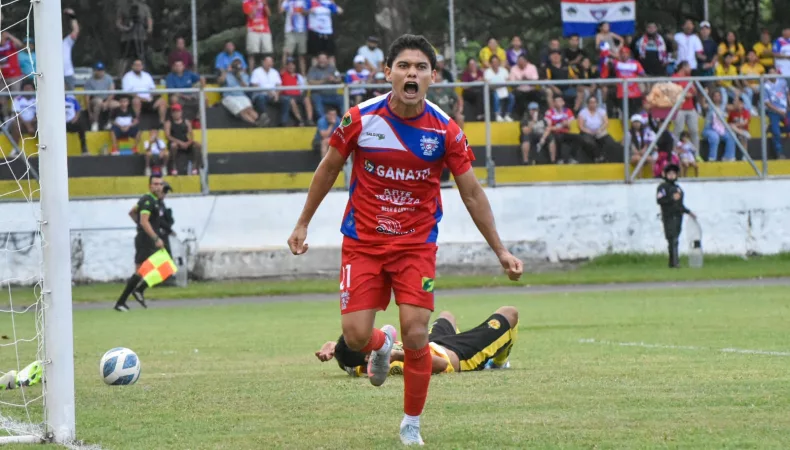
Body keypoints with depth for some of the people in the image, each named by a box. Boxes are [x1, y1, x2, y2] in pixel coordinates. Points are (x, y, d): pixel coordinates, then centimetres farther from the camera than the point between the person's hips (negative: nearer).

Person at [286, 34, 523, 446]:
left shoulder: (446, 131, -11)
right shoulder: (360, 119, -11)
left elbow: (472, 193, -2)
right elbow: (329, 168, 5)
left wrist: (500, 250, -4)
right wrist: (303, 223, 8)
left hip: (416, 244, 0)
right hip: (363, 242, 0)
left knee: (416, 337, -11)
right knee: (355, 335, -8)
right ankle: (381, 345, 31)